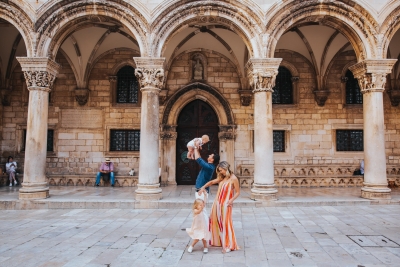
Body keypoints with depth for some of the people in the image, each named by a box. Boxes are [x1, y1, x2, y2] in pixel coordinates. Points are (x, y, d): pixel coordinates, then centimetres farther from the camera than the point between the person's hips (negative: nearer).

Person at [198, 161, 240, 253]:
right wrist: (203, 187, 8)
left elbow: (237, 192, -8)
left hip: (225, 204, -7)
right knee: (215, 221, 13)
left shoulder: (233, 178, -8)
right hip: (217, 203, 7)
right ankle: (217, 241, 29)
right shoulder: (222, 178, 12)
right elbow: (212, 182, 21)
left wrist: (231, 200, -20)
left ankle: (228, 245, 6)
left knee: (225, 223, -5)